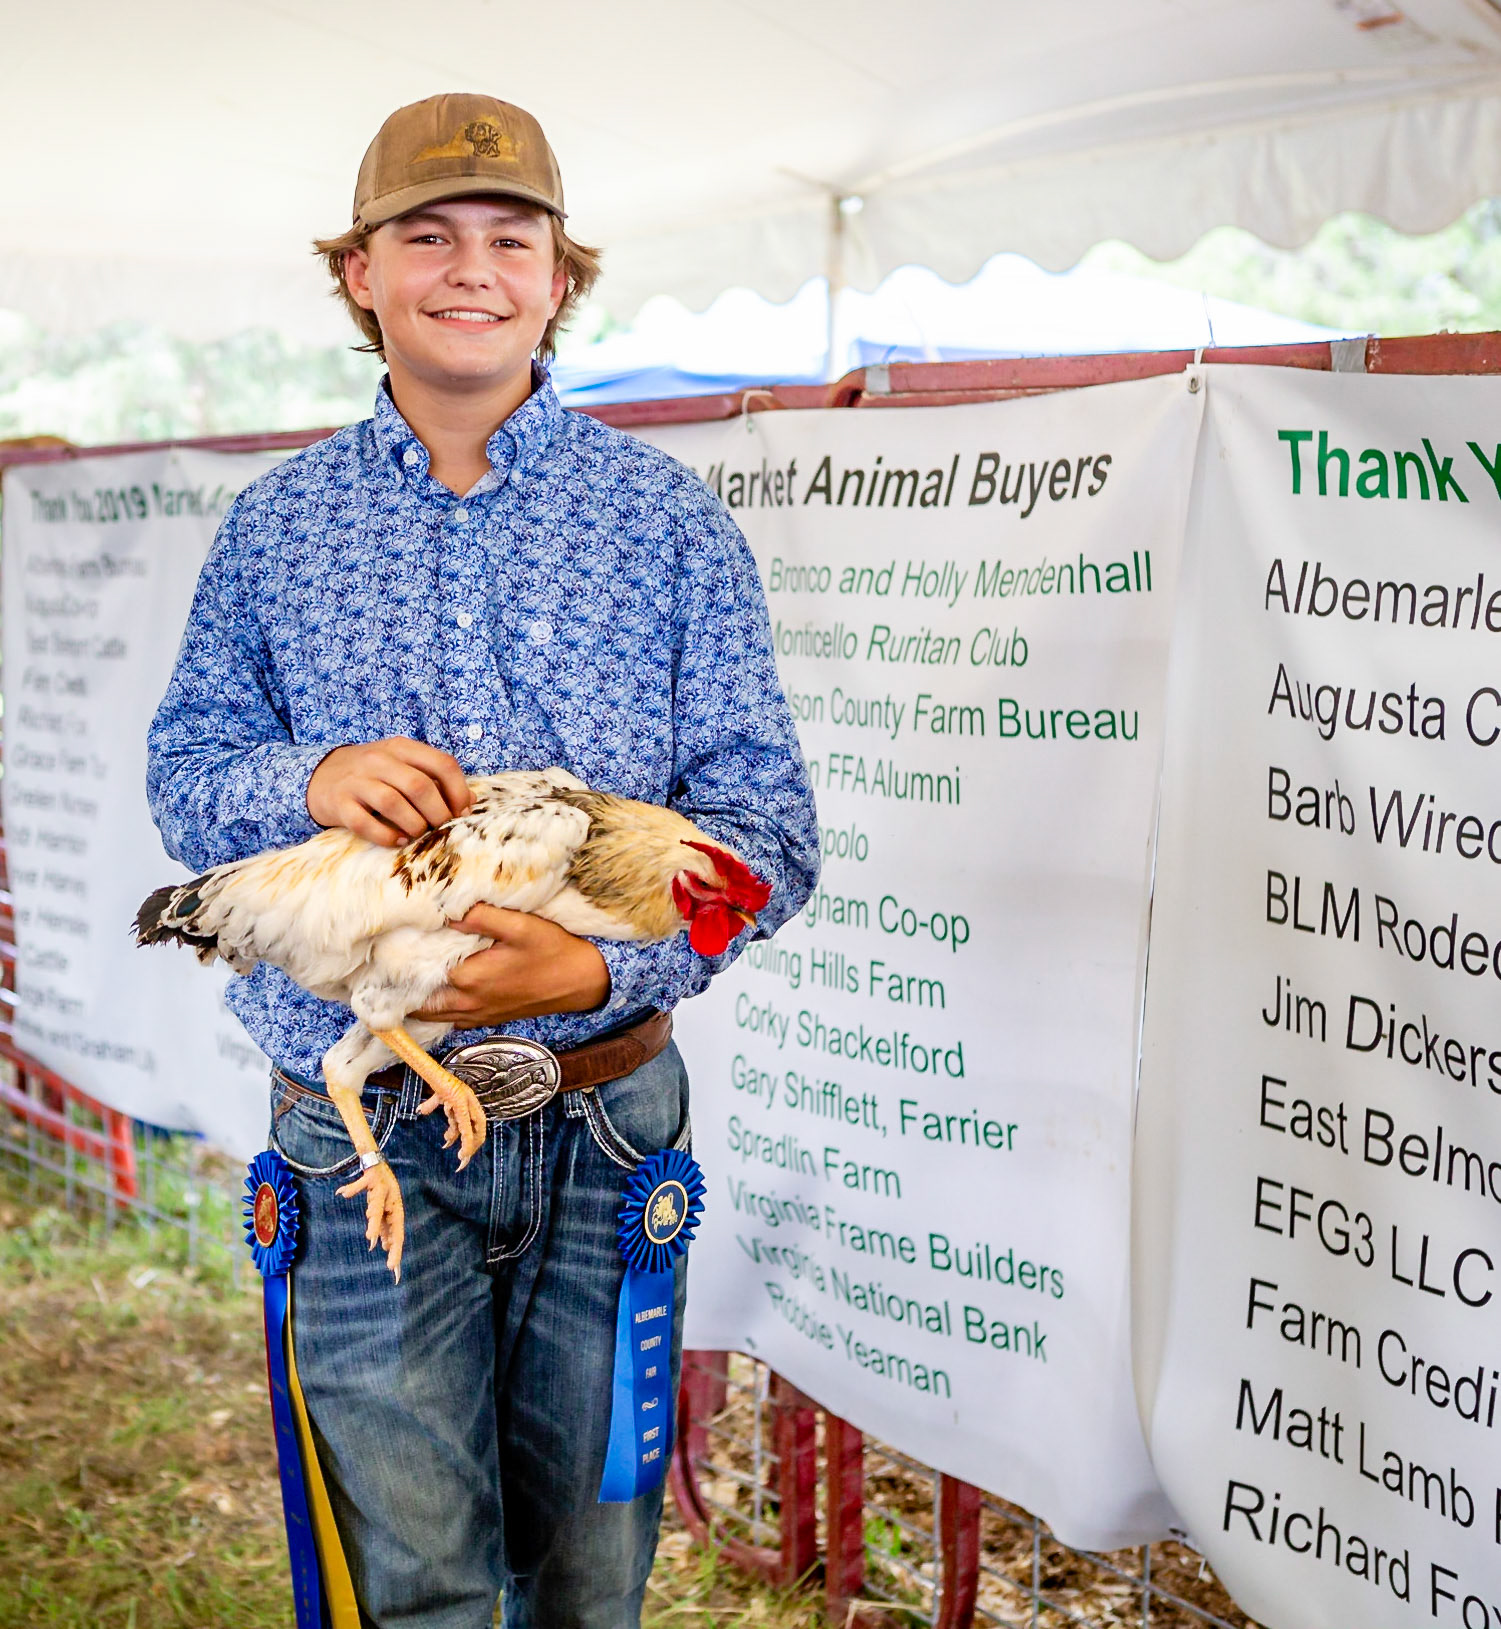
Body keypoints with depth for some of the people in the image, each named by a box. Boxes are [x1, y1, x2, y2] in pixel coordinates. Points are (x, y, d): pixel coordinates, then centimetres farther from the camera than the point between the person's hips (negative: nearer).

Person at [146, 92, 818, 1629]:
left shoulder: (665, 513, 0)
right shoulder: (274, 524, 5)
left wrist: (599, 967, -21)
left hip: (605, 1116, 0)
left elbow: (766, 820, -4)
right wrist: (305, 780, -16)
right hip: (364, 1129, 0)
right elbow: (181, 775, 7)